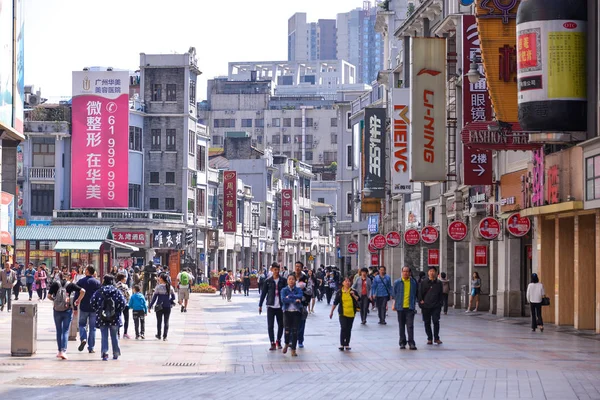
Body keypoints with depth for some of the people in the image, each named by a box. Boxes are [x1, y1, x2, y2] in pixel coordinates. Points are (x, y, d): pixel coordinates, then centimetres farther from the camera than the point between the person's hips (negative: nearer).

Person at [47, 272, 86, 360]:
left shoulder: (55, 284, -2)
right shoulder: (70, 285, -4)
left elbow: (49, 296, -2)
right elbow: (82, 291, -10)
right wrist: (78, 300, 4)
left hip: (57, 311, 1)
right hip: (67, 310, -1)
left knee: (59, 331, 13)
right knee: (65, 331, 2)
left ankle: (60, 351, 17)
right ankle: (63, 351, -10)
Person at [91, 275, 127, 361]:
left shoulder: (99, 292, 0)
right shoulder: (117, 291, -1)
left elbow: (92, 302, -6)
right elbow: (123, 302, -9)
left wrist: (97, 310, 7)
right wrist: (118, 311, 4)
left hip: (102, 318, 0)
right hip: (114, 318, 0)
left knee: (104, 336, 3)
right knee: (114, 336, 13)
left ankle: (104, 352, -15)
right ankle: (116, 354, 18)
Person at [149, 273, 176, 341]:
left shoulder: (158, 287, -10)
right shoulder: (170, 287, 0)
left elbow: (154, 297, -8)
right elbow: (173, 297, 3)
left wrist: (150, 306, -2)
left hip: (160, 307, -2)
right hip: (167, 307, 2)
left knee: (159, 321, 13)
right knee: (166, 322, 8)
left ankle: (159, 335, 22)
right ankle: (165, 336, 5)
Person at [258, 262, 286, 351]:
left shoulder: (283, 280, 1)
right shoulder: (268, 281, 0)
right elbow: (263, 293, 4)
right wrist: (260, 305, 3)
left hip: (280, 306, 1)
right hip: (271, 306, -1)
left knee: (281, 325, 8)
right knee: (270, 326, -4)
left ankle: (278, 341, 26)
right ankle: (272, 343, 1)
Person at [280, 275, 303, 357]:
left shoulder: (298, 290, 7)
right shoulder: (284, 290, 5)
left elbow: (300, 297, -14)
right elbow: (283, 299, -12)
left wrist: (289, 296, -15)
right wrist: (294, 300, -16)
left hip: (296, 312, 1)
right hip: (287, 312, -1)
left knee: (295, 331, -1)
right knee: (287, 330, -7)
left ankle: (293, 350, 6)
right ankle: (287, 344, 23)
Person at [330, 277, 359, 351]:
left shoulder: (353, 291, 4)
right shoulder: (339, 292, 1)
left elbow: (358, 300, -2)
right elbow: (335, 302, 5)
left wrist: (353, 295, -17)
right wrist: (331, 312, 5)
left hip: (351, 313, 2)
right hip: (343, 313, -2)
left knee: (349, 329, 7)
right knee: (343, 328, -12)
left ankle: (347, 344, 16)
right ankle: (342, 344, -8)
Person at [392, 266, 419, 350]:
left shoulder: (414, 282, 3)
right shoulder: (397, 282, 3)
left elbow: (416, 294, 10)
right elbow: (394, 294, 10)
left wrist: (414, 304, 6)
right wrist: (394, 304, 5)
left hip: (410, 307, -1)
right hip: (400, 307, 1)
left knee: (410, 326, -9)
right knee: (401, 326, 8)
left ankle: (411, 343, -9)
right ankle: (402, 343, 16)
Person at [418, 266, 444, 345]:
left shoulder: (439, 283, 9)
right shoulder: (423, 283, 6)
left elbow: (440, 295, 11)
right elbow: (420, 293, 8)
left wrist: (440, 306, 5)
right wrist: (421, 301, -6)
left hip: (436, 306, -1)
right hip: (426, 306, 1)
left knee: (436, 321, -11)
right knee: (427, 323, 4)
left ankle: (436, 338, 1)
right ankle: (429, 338, 13)